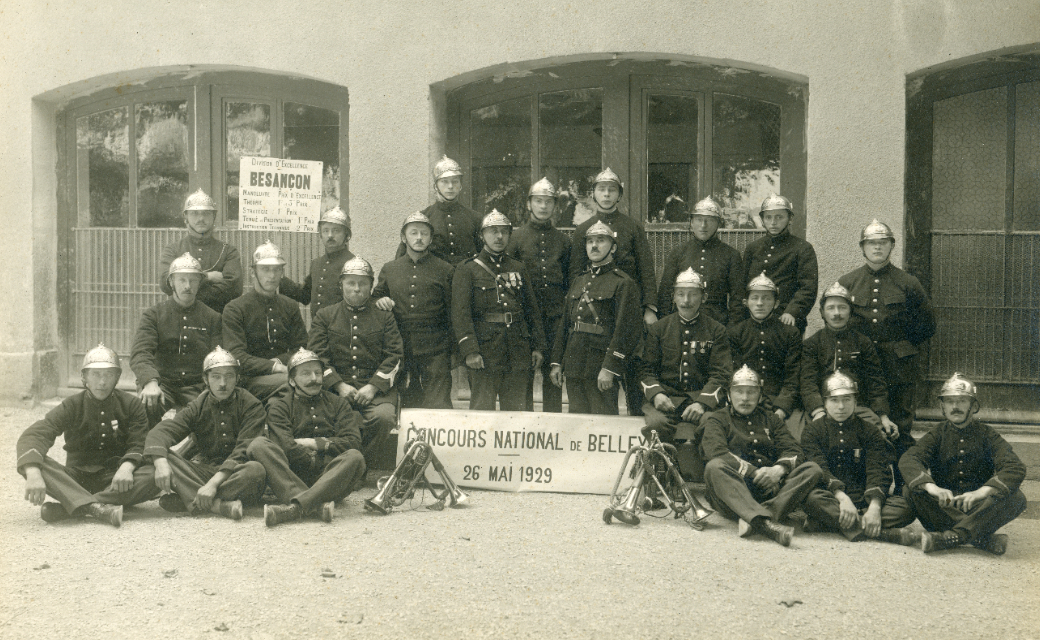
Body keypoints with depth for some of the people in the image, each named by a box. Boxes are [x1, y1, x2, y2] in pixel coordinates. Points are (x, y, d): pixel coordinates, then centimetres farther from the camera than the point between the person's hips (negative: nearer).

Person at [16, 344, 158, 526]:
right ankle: (96, 508, -45)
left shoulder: (131, 405, 3)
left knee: (154, 476, -31)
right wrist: (33, 473, -34)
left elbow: (139, 445, -5)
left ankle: (64, 508, -36)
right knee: (32, 462, -26)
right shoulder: (72, 406, 0)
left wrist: (126, 468, -29)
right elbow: (33, 435, -14)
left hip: (115, 479, 0)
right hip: (77, 479, 0)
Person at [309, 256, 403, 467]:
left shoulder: (384, 317, 14)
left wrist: (373, 387, -9)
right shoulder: (324, 316, 16)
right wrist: (339, 385, -8)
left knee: (384, 417, -31)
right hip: (336, 385, 0)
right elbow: (316, 356, 7)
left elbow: (394, 356, 6)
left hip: (377, 387, 0)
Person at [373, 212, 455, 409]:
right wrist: (379, 301, -1)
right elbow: (376, 296, 24)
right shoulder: (389, 269, 13)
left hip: (435, 352, -3)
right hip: (401, 350, 3)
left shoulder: (445, 271, 6)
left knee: (438, 407, -9)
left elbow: (453, 314, 6)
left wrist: (453, 351, 0)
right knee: (408, 406, 6)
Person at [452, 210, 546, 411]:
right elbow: (460, 313, -7)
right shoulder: (467, 269, 1)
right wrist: (470, 351, -16)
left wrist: (538, 346, 10)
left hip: (518, 353, 4)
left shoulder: (518, 268, 16)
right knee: (482, 410, -3)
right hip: (484, 353, -4)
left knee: (518, 410, 6)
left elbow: (532, 310, 17)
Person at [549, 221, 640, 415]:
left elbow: (627, 330, -12)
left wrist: (610, 368, -18)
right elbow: (564, 325, 20)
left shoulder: (623, 283, -4)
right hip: (574, 369, 7)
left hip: (600, 371, -7)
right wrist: (557, 362, 13)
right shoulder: (579, 282, 18)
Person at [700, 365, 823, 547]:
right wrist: (754, 473, -14)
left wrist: (779, 469, -13)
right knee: (714, 467, -33)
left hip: (772, 488, 3)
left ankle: (753, 520, -39)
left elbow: (793, 450, 11)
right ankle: (765, 523, -51)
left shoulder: (771, 420, 26)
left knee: (813, 470, -18)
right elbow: (716, 452, -6)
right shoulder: (717, 419, 14)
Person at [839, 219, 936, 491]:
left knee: (900, 430, 1)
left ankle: (901, 488, 8)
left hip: (899, 369, -1)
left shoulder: (908, 284, 3)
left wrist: (901, 347, 6)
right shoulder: (846, 283, 7)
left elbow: (927, 326, 10)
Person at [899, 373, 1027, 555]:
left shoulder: (988, 435, 4)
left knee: (1016, 498, -26)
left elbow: (1015, 468, -13)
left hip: (979, 508, -1)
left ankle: (948, 538, -34)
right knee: (911, 491, -27)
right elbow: (908, 460, -13)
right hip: (943, 508, 1)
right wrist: (931, 487, -35)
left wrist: (981, 492, -32)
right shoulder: (937, 436, 7)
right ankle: (984, 539, -31)